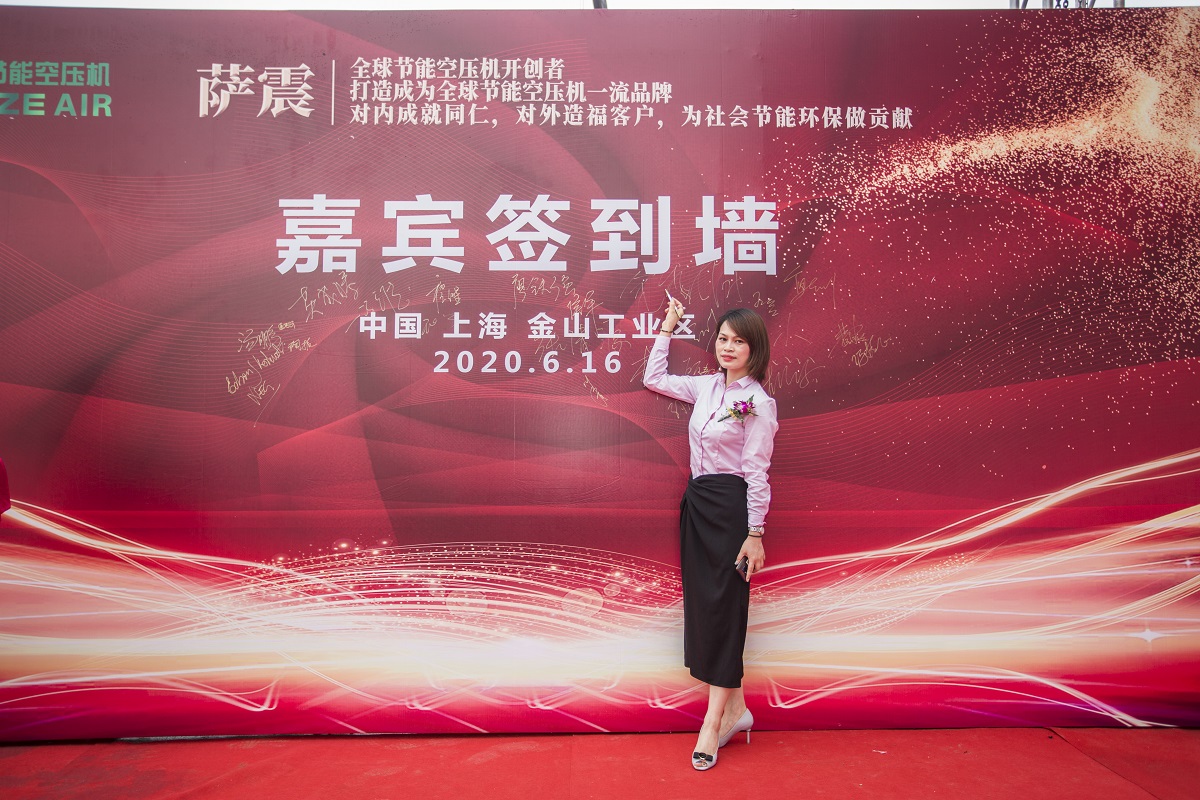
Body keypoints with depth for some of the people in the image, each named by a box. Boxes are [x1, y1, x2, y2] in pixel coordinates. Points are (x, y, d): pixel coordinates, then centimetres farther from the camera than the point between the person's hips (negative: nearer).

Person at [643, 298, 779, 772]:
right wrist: (667, 328, 20)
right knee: (703, 604, 9)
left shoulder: (758, 403, -10)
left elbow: (756, 472, -12)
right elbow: (654, 379, 23)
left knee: (721, 607, -3)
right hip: (696, 502, 8)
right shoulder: (706, 387, 9)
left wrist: (754, 535, -14)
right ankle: (735, 708, 21)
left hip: (730, 506, -7)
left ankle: (714, 720, 5)